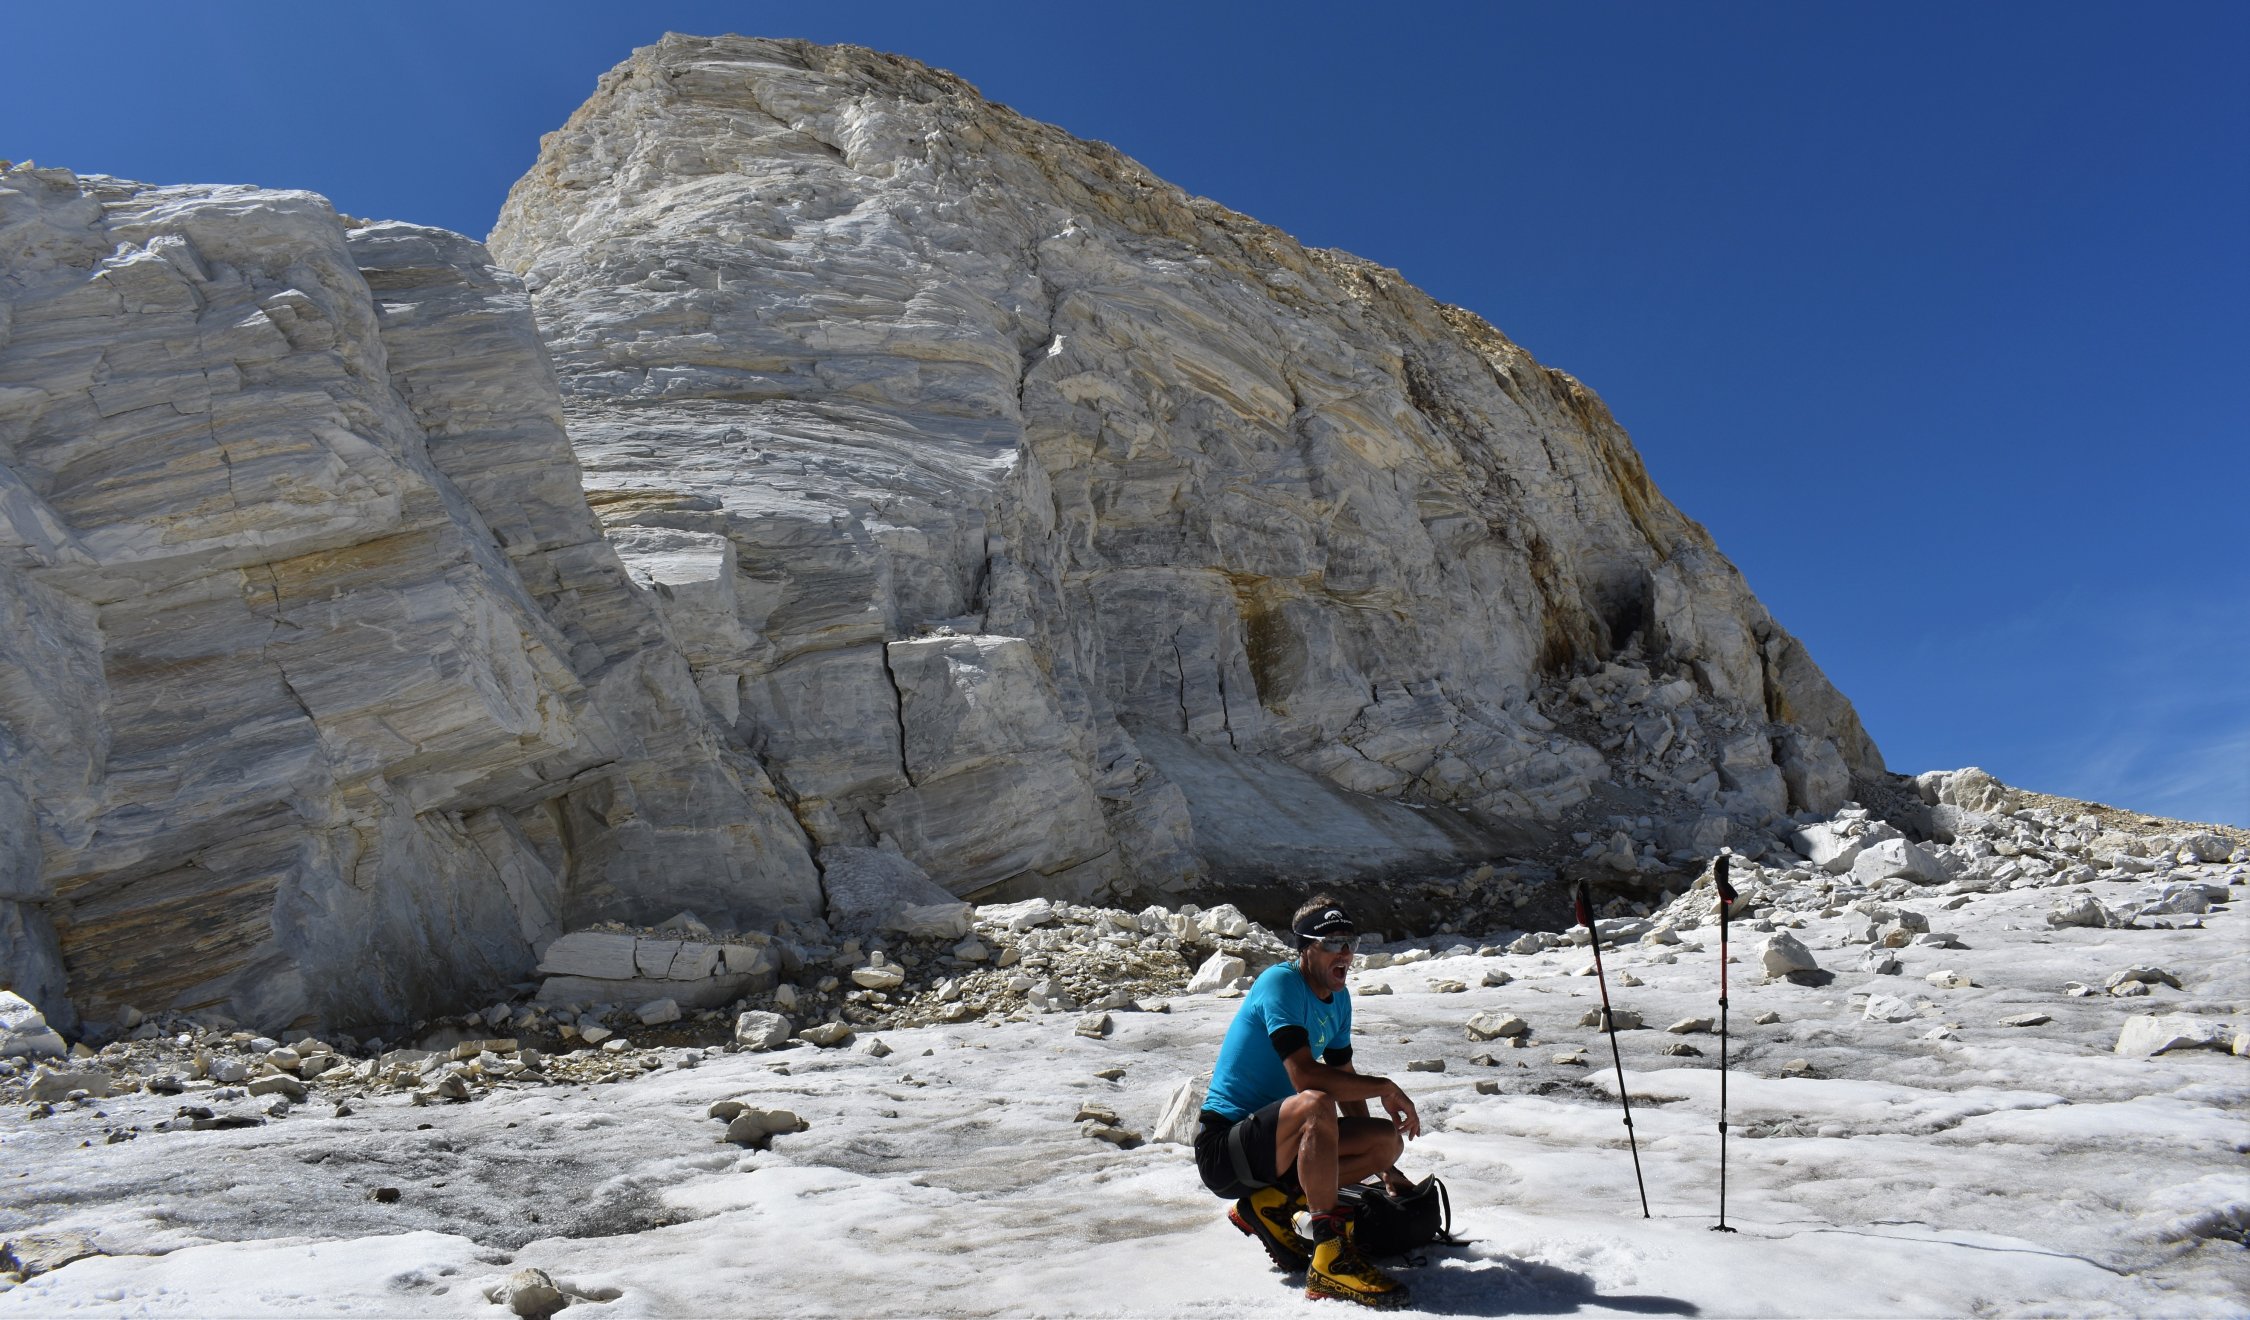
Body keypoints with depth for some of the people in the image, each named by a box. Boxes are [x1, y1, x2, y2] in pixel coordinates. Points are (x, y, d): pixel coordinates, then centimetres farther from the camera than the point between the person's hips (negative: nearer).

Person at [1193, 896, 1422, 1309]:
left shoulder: (1338, 998, 9)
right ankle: (1331, 1260, -31)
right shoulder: (1281, 982, -17)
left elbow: (1347, 1083, 19)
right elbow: (1305, 1076, -29)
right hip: (1223, 1147, -9)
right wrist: (1385, 1089, -19)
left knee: (1388, 1140, 0)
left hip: (1272, 1142, 9)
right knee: (1315, 1104, -35)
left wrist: (1383, 1166, 17)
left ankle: (1272, 1206, 0)